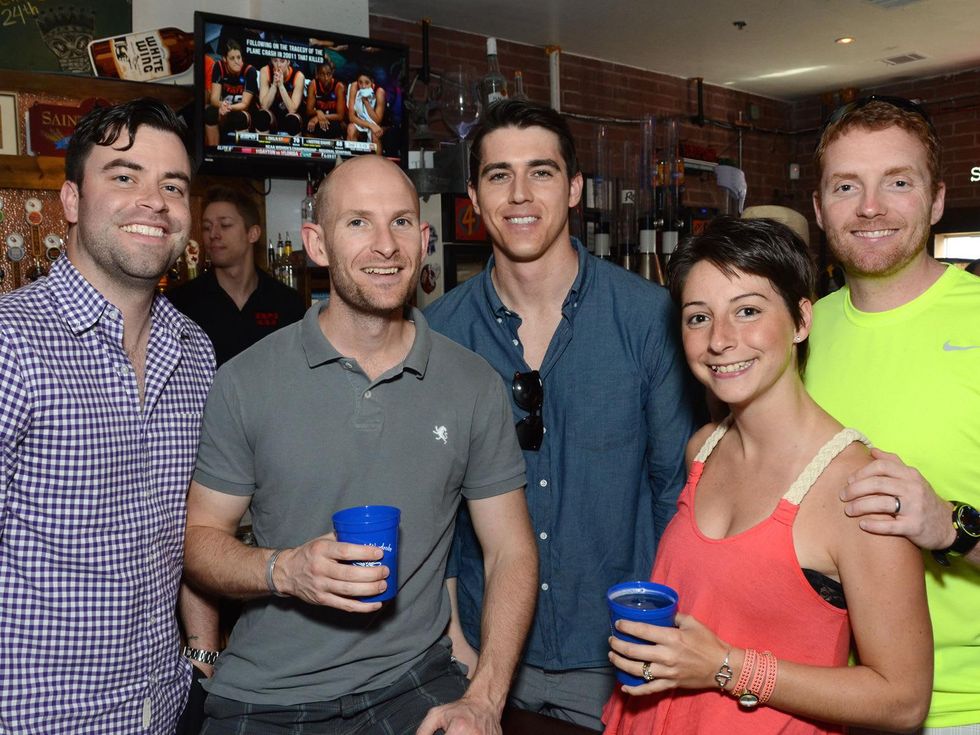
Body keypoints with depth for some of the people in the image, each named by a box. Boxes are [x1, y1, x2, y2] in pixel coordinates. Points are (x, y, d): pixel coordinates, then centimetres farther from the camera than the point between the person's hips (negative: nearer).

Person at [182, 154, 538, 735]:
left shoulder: (475, 386, -3)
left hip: (413, 682, 2)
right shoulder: (247, 382, -6)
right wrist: (282, 570, -20)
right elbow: (200, 535, 0)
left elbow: (511, 551, 1)